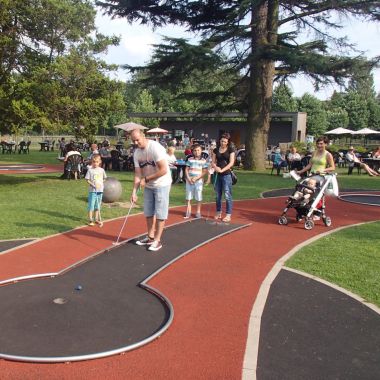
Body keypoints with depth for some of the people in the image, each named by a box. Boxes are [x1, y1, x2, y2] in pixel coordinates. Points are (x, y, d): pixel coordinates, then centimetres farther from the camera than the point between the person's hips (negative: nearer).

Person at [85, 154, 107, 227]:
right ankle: (90, 220, 5)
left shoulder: (101, 170, 5)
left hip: (100, 190, 4)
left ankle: (96, 219, 24)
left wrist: (102, 184, 5)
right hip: (92, 191, -4)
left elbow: (104, 178, 18)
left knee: (97, 206, 13)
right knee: (91, 206, -2)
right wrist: (92, 185, -19)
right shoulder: (90, 170, -6)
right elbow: (87, 180, -7)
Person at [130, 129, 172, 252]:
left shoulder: (155, 147, -24)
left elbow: (163, 170, -27)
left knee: (160, 214, 0)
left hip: (161, 185, -7)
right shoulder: (137, 153, -3)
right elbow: (138, 174, -2)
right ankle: (150, 237, 28)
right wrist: (134, 192, -11)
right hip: (148, 186, 7)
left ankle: (157, 240, 9)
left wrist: (146, 179, -18)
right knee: (148, 213, 13)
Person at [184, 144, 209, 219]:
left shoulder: (203, 160, 0)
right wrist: (188, 178, -9)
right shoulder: (190, 159, 6)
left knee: (198, 197, 2)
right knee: (188, 196, 6)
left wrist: (196, 178, -13)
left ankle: (198, 211, 14)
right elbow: (186, 169, 5)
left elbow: (204, 172, -4)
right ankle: (188, 211, 16)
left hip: (199, 181, -2)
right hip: (189, 180, 2)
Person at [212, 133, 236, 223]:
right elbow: (213, 162, 8)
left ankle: (228, 215, 1)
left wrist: (222, 170, -18)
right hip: (217, 174, 4)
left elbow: (231, 163, -9)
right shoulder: (216, 150, 9)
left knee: (227, 195, -4)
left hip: (226, 175, -4)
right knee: (218, 195, 10)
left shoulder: (231, 150, -1)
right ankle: (218, 213, 22)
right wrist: (216, 167, -14)